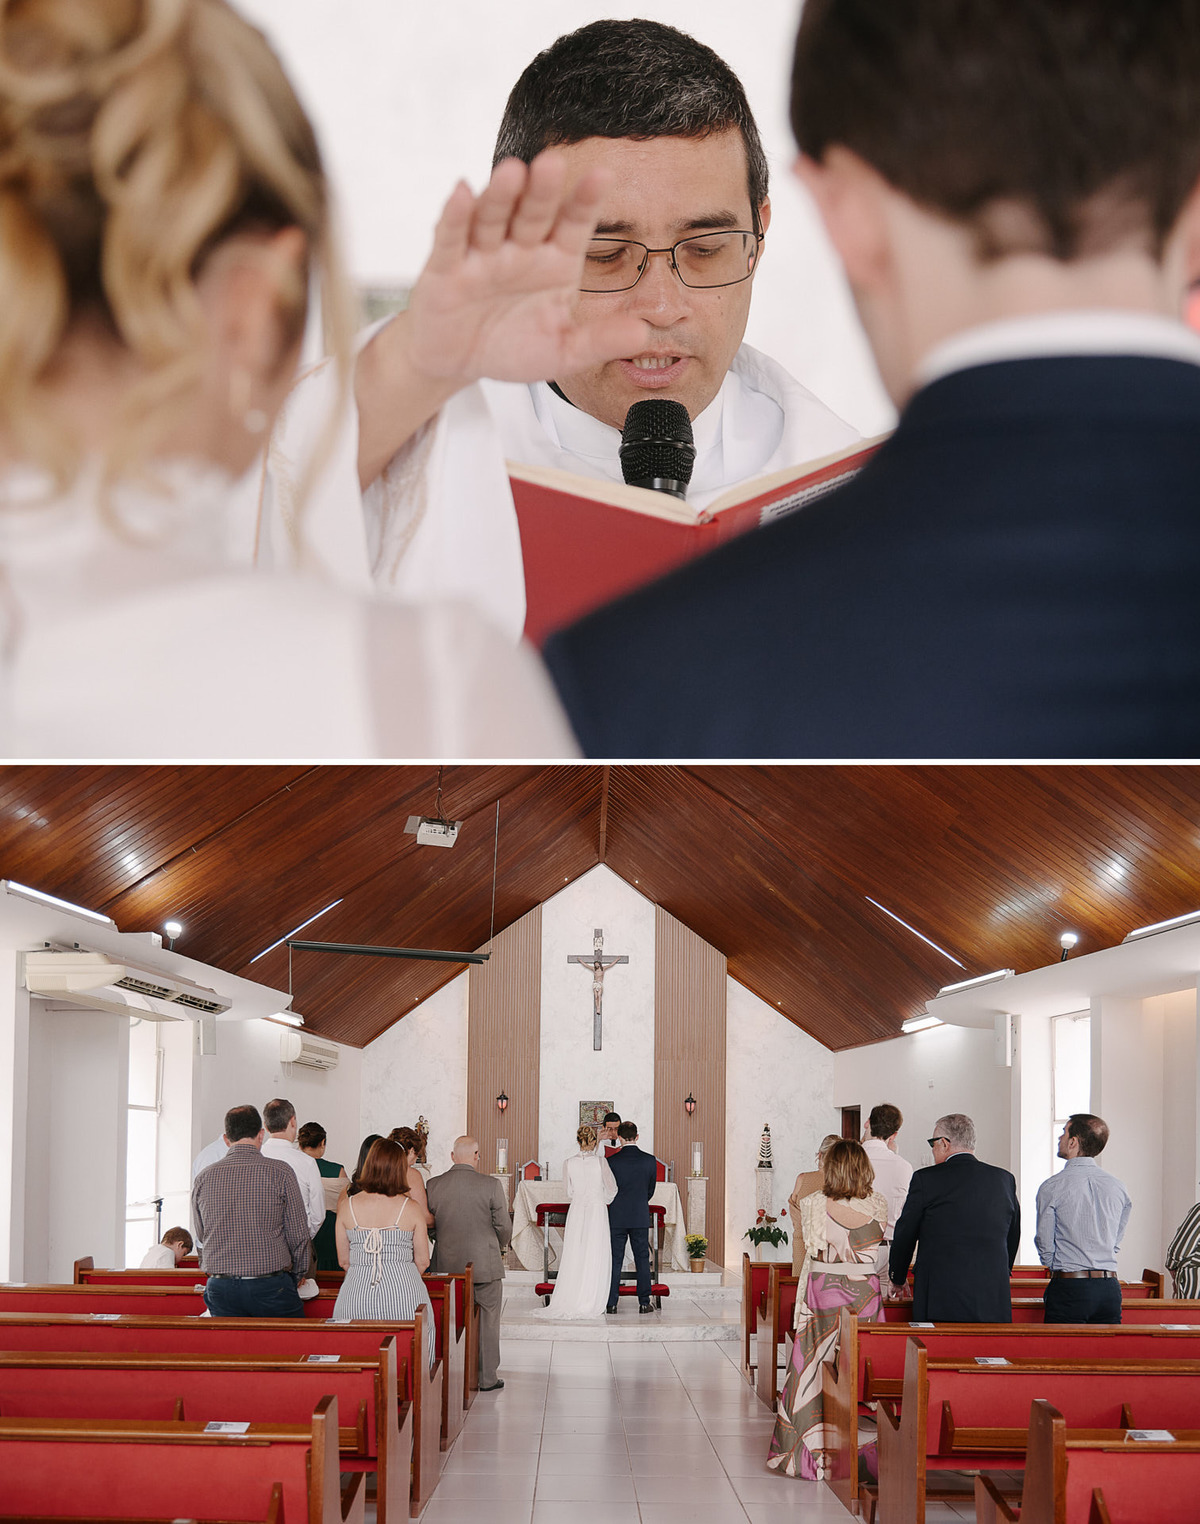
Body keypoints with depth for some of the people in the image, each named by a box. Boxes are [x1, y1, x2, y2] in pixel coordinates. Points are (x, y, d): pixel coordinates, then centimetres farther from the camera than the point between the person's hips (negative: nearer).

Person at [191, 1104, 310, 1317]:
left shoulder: (204, 1178, 3)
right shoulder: (280, 1173, -6)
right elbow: (298, 1235, -2)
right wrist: (298, 1274, 16)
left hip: (220, 1289, 3)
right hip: (271, 1285, -3)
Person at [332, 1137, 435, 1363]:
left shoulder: (348, 1205, 0)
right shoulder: (408, 1207, -3)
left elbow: (343, 1261, 7)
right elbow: (423, 1262, 3)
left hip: (357, 1292, 1)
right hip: (404, 1292, -1)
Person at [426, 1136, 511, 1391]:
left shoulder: (433, 1186, -4)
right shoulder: (491, 1185, -11)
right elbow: (504, 1226, -6)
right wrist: (499, 1248, 14)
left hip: (446, 1265, 3)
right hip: (485, 1264, -3)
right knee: (487, 1321, 9)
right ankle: (487, 1378, 14)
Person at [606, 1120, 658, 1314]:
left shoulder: (612, 1161, -8)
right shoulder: (649, 1160, -3)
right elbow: (651, 1189, 6)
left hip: (617, 1217, -1)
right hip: (641, 1217, 1)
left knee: (615, 1260, 3)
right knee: (642, 1259, 6)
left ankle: (611, 1303, 2)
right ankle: (644, 1302, 6)